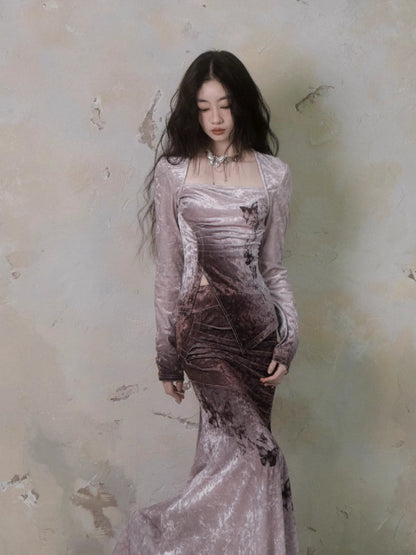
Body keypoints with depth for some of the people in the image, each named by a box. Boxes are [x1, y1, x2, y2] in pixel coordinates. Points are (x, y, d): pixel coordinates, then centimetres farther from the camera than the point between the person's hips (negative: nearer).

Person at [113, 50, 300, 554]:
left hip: (257, 322, 3)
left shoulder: (273, 173, 8)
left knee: (226, 449, 4)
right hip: (203, 323, -3)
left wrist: (286, 341, 3)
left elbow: (273, 266, 11)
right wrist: (167, 354, 4)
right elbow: (167, 268, 3)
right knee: (257, 454, -11)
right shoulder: (173, 172, 2)